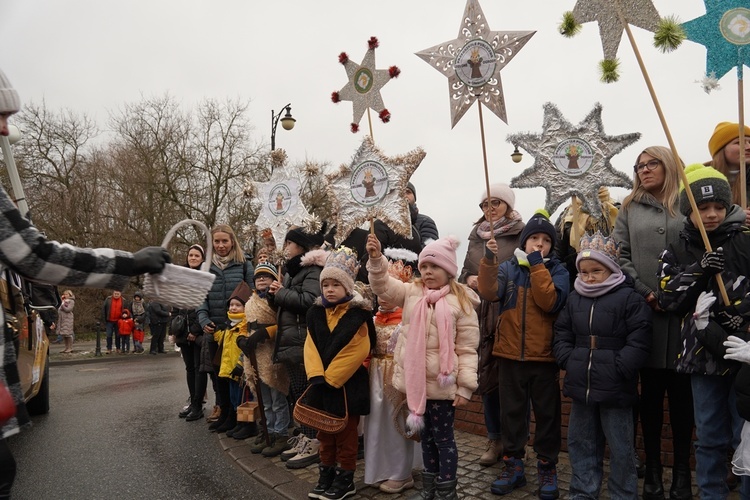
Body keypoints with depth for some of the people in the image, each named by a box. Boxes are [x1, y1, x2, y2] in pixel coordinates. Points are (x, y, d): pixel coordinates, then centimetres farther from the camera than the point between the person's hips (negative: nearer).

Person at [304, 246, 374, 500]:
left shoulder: (358, 314, -12)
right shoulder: (315, 312, 5)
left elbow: (355, 353, -17)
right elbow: (311, 346, 1)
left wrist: (330, 378, -17)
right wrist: (317, 376, -14)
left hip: (347, 385, -5)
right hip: (321, 384, 5)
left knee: (346, 434, 7)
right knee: (324, 433, 16)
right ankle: (326, 476, 31)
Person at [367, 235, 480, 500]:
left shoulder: (461, 302, -10)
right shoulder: (412, 292, 4)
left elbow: (467, 349, -9)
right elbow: (383, 286, -3)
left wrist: (465, 387, -12)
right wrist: (376, 259, -19)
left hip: (442, 385, -5)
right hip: (415, 381, 5)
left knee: (443, 438, 10)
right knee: (425, 435, 20)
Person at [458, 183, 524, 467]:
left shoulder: (521, 235, -1)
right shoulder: (476, 237, 15)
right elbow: (464, 272, 20)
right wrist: (468, 280, -1)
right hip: (482, 315, 5)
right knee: (486, 376, 9)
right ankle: (495, 440, 24)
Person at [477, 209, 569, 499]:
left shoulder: (557, 271, 0)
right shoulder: (508, 268, 4)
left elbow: (550, 302, -18)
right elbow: (488, 293, -15)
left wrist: (537, 265, -18)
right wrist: (489, 259, -26)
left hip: (544, 355, -1)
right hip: (511, 354, 2)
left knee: (547, 414, 10)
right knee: (511, 412, 12)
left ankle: (547, 468, 25)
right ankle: (513, 465, 26)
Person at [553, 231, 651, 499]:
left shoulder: (629, 298, -9)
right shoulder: (574, 299, 8)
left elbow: (638, 343, -14)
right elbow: (561, 334, 11)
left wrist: (616, 370, -20)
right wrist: (568, 361, -3)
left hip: (615, 389, -5)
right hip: (581, 386, 6)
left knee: (620, 448, 8)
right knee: (580, 442, 16)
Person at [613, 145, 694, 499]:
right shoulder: (629, 209, 11)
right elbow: (621, 255, 3)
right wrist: (646, 293, -8)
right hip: (644, 311, 1)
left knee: (681, 391, 6)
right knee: (651, 391, 8)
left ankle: (682, 471, 19)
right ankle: (652, 468, 19)